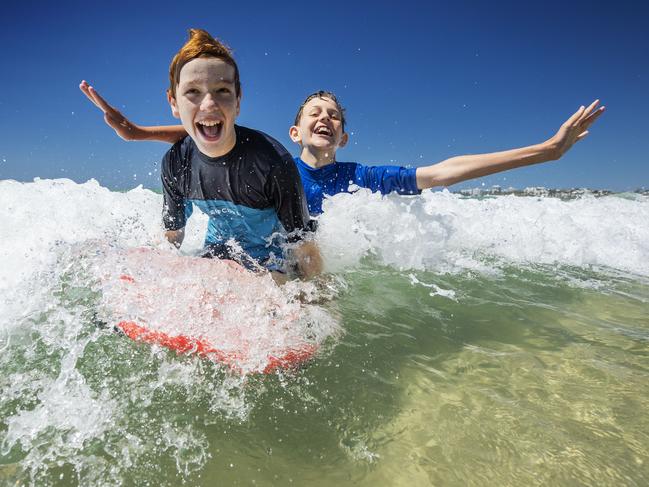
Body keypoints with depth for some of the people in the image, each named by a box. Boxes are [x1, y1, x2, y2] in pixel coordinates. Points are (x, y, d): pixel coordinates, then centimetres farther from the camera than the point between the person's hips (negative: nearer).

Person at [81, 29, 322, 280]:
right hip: (212, 260, 5)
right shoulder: (175, 162, -8)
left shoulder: (273, 162, -25)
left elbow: (303, 244, -17)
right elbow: (173, 235, 7)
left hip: (264, 266, -4)